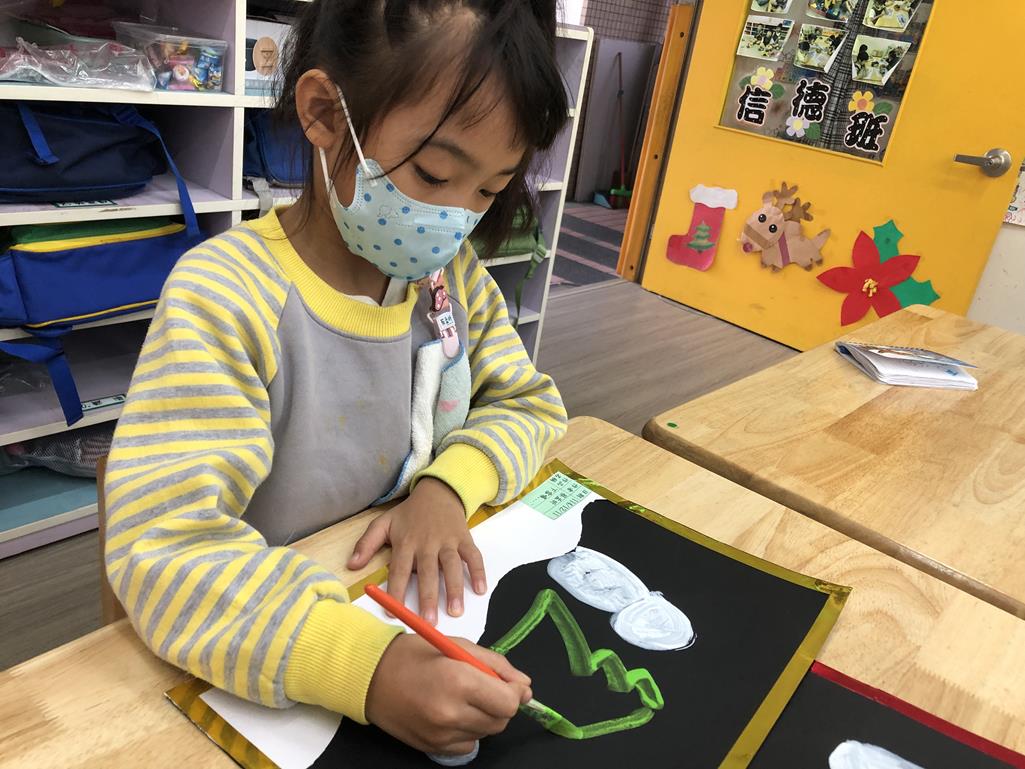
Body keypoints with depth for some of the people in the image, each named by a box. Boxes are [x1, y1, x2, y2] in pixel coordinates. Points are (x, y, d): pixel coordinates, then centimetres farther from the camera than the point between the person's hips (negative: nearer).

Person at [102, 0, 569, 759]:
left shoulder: (453, 274, -4)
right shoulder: (224, 297, -22)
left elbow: (528, 404, 4)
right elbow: (163, 545, -28)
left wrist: (449, 486, -15)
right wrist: (366, 665, -40)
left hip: (428, 608, 3)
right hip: (269, 651, -2)